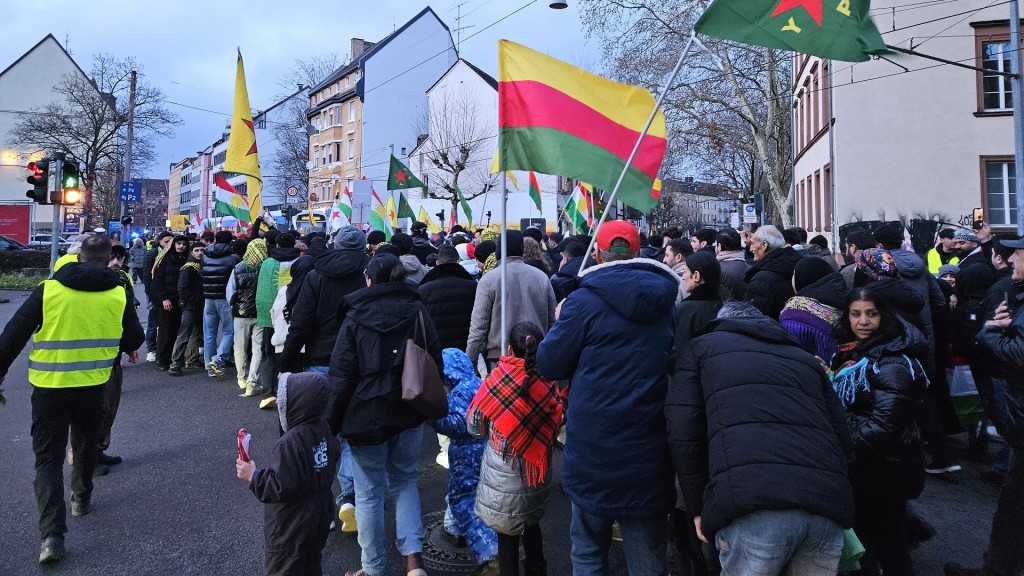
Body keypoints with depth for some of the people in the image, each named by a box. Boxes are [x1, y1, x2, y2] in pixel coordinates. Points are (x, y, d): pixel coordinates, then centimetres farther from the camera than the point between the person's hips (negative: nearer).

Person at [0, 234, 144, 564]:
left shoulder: (48, 290, -9)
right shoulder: (118, 295, -6)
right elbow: (135, 340, 4)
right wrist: (120, 346, 28)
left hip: (49, 387, -1)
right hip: (92, 387, 2)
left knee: (48, 457, 5)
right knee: (86, 444, 25)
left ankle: (52, 534, -5)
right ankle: (81, 499, 43)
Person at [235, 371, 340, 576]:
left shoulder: (290, 443, -29)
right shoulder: (323, 429, -6)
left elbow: (281, 488, -30)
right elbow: (333, 457, 11)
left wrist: (254, 475, -17)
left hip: (291, 529, -7)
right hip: (319, 519, 8)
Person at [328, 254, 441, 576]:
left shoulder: (356, 318, -7)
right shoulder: (417, 312, 1)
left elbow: (342, 376, -8)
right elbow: (436, 364, 4)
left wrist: (333, 422, 1)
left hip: (366, 416, -3)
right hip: (409, 415, 3)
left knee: (369, 493, 9)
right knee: (405, 481, 18)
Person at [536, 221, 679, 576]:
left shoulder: (585, 301, -10)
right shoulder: (667, 302, 4)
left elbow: (549, 366, -5)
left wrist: (560, 327, 12)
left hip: (593, 451, -3)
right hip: (649, 453, 3)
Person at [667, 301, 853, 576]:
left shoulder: (703, 346, 21)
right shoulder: (805, 357, 32)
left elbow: (683, 432, 10)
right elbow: (841, 434, 24)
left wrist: (697, 506, 16)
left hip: (750, 503, -4)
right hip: (827, 503, 5)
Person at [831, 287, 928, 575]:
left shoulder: (893, 362, -22)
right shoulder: (852, 351, 5)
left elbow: (883, 425, -27)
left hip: (884, 468, -8)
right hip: (861, 465, 8)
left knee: (886, 543, 8)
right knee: (860, 533, 21)